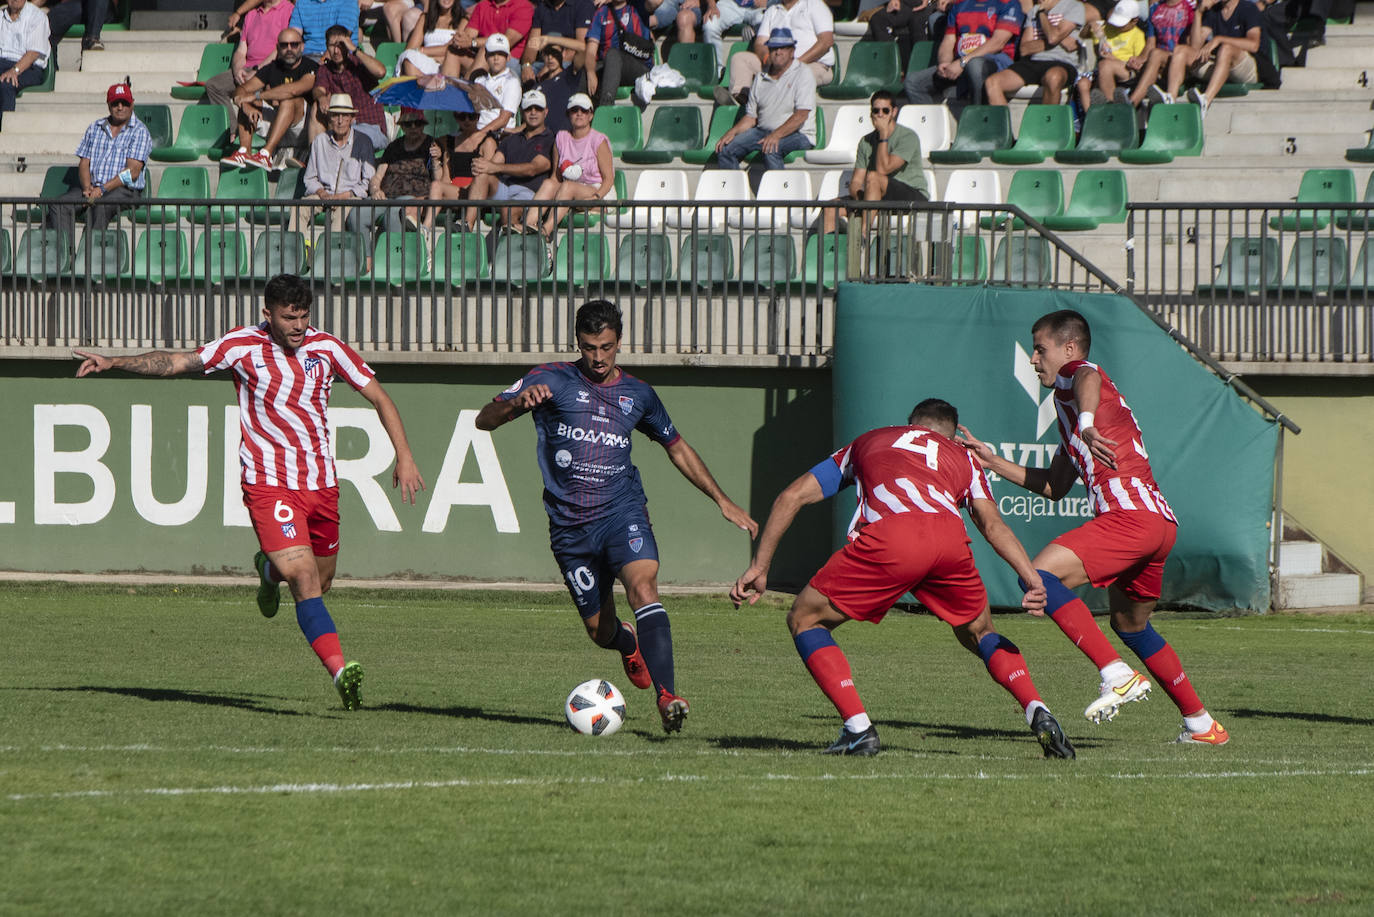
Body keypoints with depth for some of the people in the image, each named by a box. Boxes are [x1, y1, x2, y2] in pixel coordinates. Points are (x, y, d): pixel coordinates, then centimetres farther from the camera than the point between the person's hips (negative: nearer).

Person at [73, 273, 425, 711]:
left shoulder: (327, 347, 3)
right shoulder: (242, 346, -5)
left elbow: (379, 397, 9)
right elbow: (176, 362, -4)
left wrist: (404, 457, 1)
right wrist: (114, 362, -14)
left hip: (322, 484, 4)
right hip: (268, 483, -4)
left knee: (318, 583, 15)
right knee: (305, 580, -19)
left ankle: (269, 569, 49)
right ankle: (341, 672, -27)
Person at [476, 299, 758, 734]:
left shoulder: (638, 394, 11)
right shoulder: (551, 380, 2)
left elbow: (677, 449, 24)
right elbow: (484, 420, -2)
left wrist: (724, 502, 20)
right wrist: (518, 402, -25)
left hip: (622, 511, 0)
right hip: (570, 526, 0)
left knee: (643, 585, -28)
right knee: (600, 629, 4)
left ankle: (667, 697, -38)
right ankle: (630, 644, 44)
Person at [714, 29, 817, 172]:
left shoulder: (803, 74, -2)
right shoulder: (761, 79, 15)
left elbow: (801, 116, -13)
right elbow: (751, 117, 18)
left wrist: (776, 135, -26)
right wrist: (732, 132, -2)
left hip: (797, 134, -6)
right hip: (762, 132, 6)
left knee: (770, 150, -37)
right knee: (724, 149, -14)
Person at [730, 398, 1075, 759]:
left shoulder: (868, 442, 38)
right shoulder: (962, 456, 36)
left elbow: (792, 496, 32)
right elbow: (992, 523, 17)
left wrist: (759, 568, 33)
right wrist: (1032, 579, 7)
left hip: (889, 537, -2)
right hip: (950, 538, 2)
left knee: (804, 621, 17)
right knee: (978, 633, 29)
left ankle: (858, 728, 3)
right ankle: (1038, 713, 8)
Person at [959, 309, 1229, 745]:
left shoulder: (1075, 373, 5)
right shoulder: (1067, 403, 32)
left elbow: (1088, 380, -24)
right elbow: (1054, 484, 34)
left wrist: (1086, 425, -45)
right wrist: (993, 461, 31)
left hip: (1131, 513, -10)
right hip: (1161, 522, 10)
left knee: (1040, 575, -20)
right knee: (1130, 625, 25)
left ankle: (1118, 675, -26)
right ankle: (1201, 723, 29)